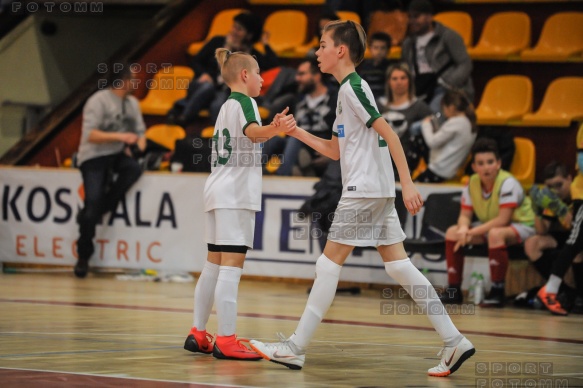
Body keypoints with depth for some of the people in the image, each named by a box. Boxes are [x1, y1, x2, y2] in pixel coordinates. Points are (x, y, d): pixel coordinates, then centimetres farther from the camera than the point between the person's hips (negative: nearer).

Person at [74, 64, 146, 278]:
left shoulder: (132, 103, 11)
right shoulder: (98, 101, -10)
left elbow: (140, 131, 15)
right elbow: (90, 135, -19)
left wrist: (139, 147, -8)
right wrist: (120, 136, -25)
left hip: (118, 155, 6)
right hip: (94, 157, -6)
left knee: (135, 169, -28)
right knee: (94, 200, -19)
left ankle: (91, 212, -18)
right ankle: (83, 256, -3)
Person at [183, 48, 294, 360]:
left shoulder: (226, 106, 22)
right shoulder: (243, 102, -7)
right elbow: (252, 131, -31)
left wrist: (271, 130, 50)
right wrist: (273, 129, -50)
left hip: (219, 193, 10)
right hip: (235, 194, -10)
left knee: (214, 264, 13)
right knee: (232, 264, -14)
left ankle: (198, 335, 17)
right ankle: (226, 341, -19)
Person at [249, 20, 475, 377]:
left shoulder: (353, 87, -10)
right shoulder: (348, 89, 19)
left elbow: (388, 133, -17)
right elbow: (337, 151, 23)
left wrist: (408, 183, -22)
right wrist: (297, 133, 16)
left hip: (364, 190, -10)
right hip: (377, 192, 10)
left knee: (329, 264, -5)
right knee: (399, 266, 5)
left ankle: (296, 348, -2)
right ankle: (454, 341, 2)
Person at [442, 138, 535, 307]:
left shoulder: (507, 183, -25)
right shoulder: (472, 184, -6)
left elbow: (502, 220, -30)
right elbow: (465, 215, -4)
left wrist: (473, 232, -31)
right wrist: (463, 229, -28)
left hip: (522, 226, -7)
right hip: (489, 226, 7)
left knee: (496, 234, -39)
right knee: (453, 232, -5)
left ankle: (497, 292, -31)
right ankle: (453, 290, -2)